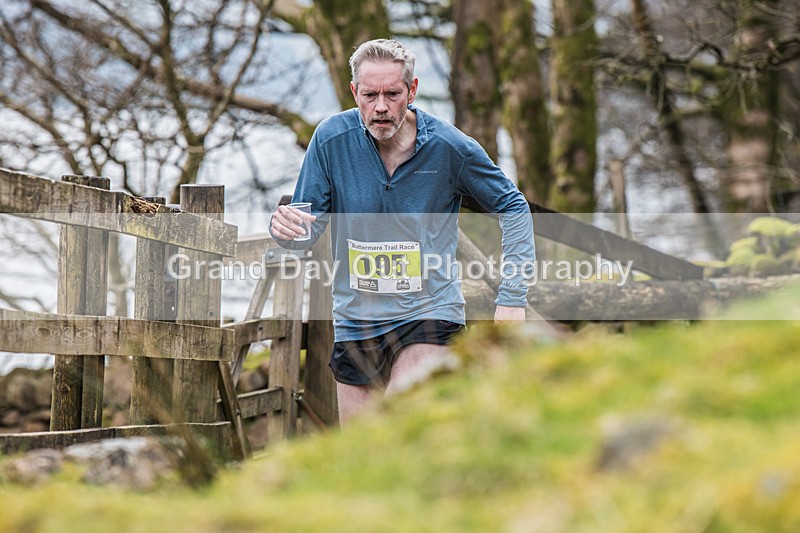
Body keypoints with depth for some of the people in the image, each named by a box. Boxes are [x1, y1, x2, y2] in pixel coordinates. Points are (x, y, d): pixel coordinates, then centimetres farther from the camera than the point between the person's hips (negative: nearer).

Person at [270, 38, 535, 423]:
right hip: (354, 323, 3)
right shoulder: (331, 139, -6)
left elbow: (512, 207, 5)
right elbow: (309, 228, -2)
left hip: (429, 317, -3)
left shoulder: (450, 147, -8)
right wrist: (285, 227, -27)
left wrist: (512, 297, -2)